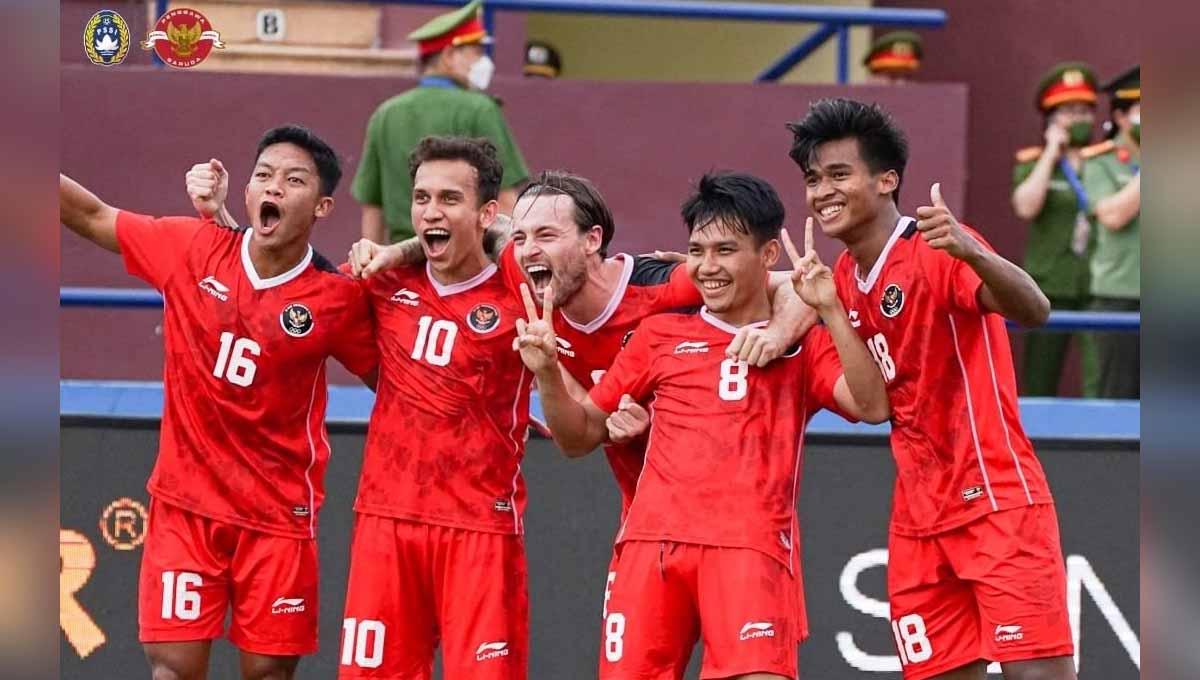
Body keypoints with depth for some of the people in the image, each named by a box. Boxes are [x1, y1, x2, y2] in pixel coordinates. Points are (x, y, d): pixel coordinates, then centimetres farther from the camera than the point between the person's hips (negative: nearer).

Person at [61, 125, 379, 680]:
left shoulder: (338, 298, -9)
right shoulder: (192, 249, -3)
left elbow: (386, 375, 5)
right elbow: (93, 217, 10)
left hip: (278, 514, -1)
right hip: (184, 505, 1)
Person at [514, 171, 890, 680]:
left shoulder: (803, 343, 12)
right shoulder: (661, 335, 17)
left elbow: (871, 407, -6)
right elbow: (582, 434, 21)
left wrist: (830, 311, -13)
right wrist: (547, 372, 2)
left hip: (752, 546, -3)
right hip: (653, 543, 3)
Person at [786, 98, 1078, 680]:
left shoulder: (937, 249, -13)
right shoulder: (844, 276, 10)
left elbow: (1034, 311, -29)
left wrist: (970, 252, -48)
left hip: (996, 500, -7)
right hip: (918, 518, 7)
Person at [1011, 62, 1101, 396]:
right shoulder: (1033, 162, 8)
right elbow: (1026, 207, -11)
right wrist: (1051, 154, -5)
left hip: (1096, 288, 1)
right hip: (1049, 286, 0)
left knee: (1101, 380, -11)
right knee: (1039, 384, 4)